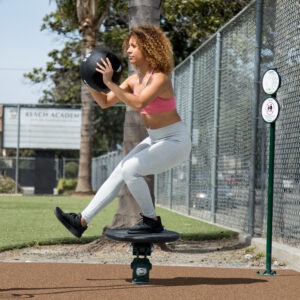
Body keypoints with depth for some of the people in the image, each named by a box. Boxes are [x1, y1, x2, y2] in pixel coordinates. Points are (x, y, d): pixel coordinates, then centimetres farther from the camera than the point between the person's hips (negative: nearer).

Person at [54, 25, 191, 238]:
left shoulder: (160, 78, -22)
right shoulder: (134, 79, 3)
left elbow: (139, 103, -39)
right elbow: (105, 102, 6)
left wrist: (110, 82, -38)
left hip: (176, 141, -8)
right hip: (155, 139, 8)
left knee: (130, 170, -22)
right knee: (119, 173, 2)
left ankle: (152, 221, -6)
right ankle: (82, 221, 5)